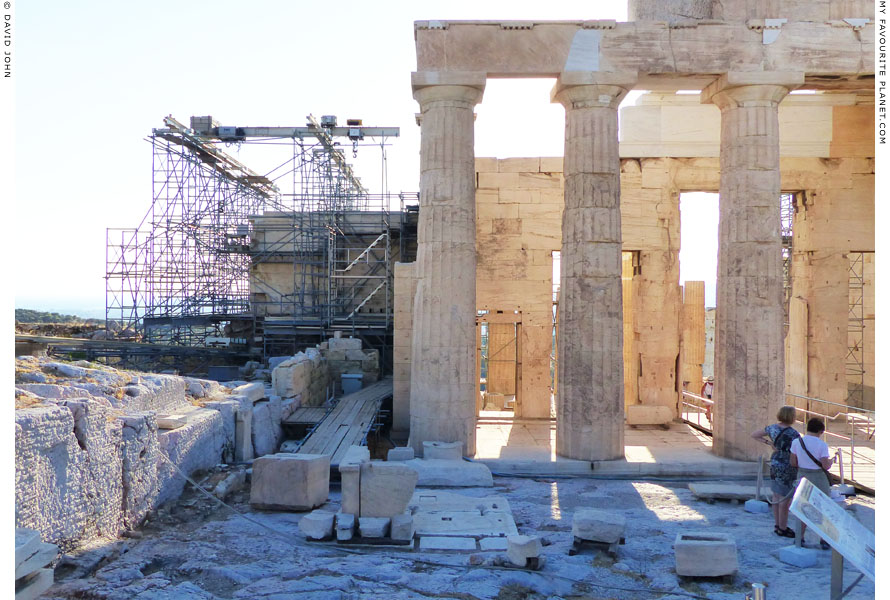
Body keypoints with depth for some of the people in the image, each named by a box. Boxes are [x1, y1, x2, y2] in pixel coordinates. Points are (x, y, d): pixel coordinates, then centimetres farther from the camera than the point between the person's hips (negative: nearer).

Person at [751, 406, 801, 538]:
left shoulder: (772, 428, 2)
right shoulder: (793, 434, -20)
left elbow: (754, 435, 12)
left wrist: (768, 442, 6)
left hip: (774, 463, 8)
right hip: (787, 467, -8)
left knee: (776, 496, 15)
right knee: (785, 498, 2)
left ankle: (778, 525, 26)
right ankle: (783, 528, 10)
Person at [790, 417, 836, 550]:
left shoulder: (796, 442, -5)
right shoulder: (822, 445, -16)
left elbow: (793, 463, -1)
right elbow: (826, 466, -16)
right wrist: (832, 459, 4)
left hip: (803, 476, 4)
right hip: (819, 478, -4)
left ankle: (799, 538, 13)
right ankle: (824, 540, 15)